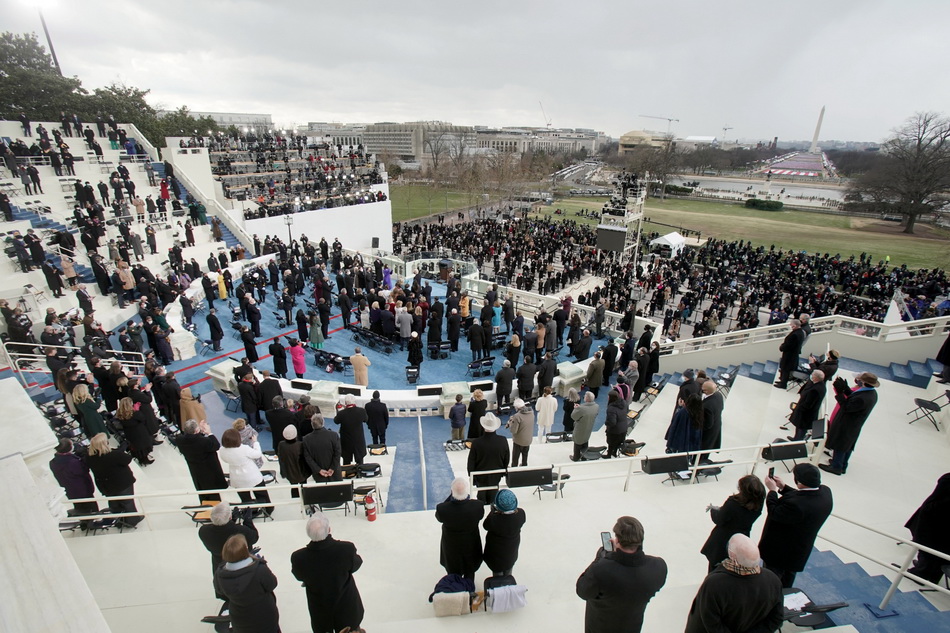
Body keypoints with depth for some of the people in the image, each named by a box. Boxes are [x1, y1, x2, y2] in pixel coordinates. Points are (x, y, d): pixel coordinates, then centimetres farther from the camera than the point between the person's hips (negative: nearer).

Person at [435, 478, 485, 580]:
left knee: (453, 574, 30)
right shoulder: (478, 505, -37)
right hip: (471, 545, 1)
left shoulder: (442, 509, -38)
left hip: (451, 547, 0)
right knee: (469, 573, 31)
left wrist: (451, 496, -16)